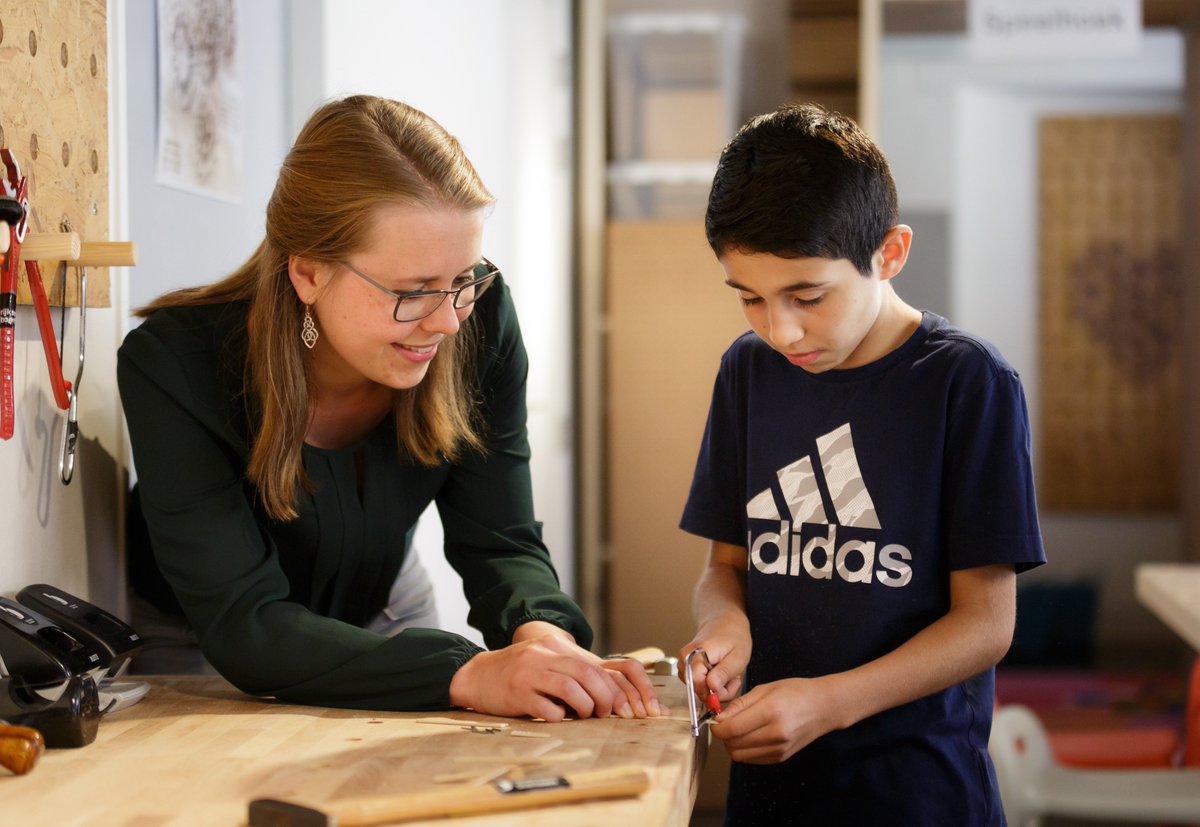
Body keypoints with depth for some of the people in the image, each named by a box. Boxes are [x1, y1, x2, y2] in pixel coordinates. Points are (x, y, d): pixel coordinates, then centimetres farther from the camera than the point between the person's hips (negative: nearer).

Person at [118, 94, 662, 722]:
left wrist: (543, 635, -35)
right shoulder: (173, 363, -28)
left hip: (380, 620, 3)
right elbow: (242, 626, -32)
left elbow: (499, 542, -12)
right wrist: (463, 674, -44)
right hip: (197, 656, -3)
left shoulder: (481, 322, -18)